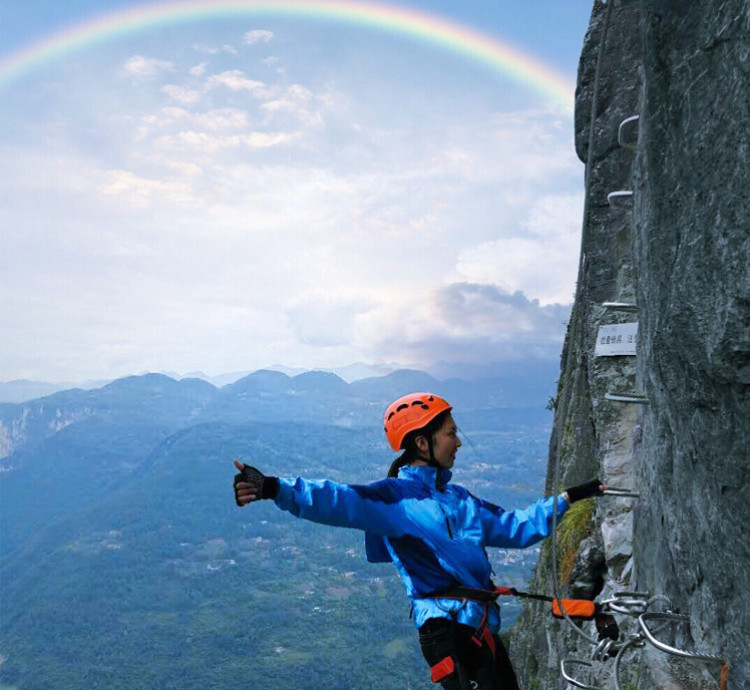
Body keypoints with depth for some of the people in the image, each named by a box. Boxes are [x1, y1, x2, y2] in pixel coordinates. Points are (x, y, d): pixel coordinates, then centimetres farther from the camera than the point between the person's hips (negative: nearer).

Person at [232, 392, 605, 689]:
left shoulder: (457, 498, 18)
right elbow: (340, 501, -24)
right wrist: (273, 488, -39)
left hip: (482, 628, 9)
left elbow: (515, 528, 26)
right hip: (449, 626, -8)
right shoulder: (393, 497, -7)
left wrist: (568, 498, 27)